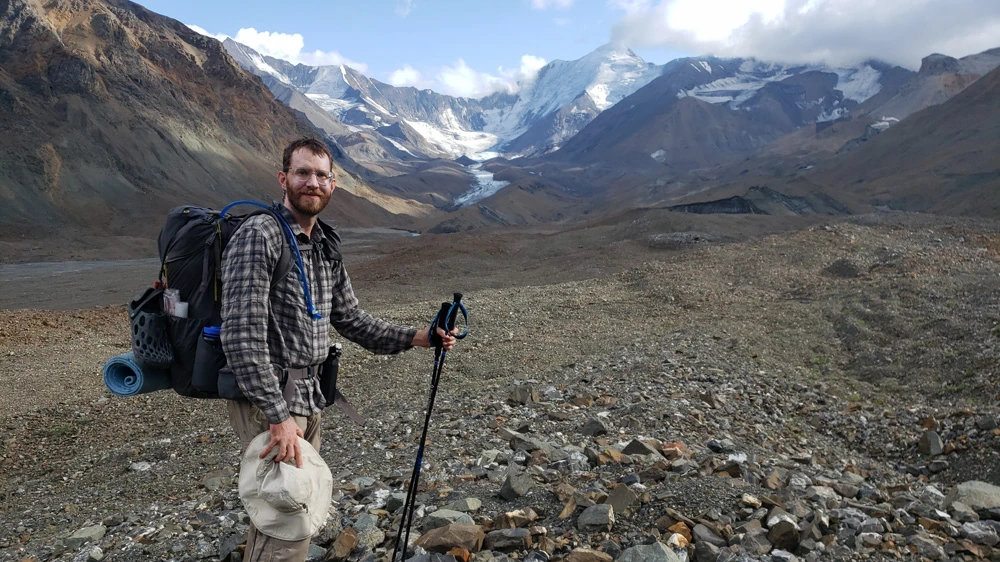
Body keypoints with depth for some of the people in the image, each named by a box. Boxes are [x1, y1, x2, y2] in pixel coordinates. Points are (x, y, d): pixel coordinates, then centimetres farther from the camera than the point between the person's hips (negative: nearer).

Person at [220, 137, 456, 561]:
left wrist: (415, 338, 5)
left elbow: (351, 319, 16)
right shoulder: (259, 236, -17)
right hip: (267, 401, -8)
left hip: (309, 399, 8)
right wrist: (278, 417, -24)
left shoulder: (326, 247, 9)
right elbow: (242, 336, -24)